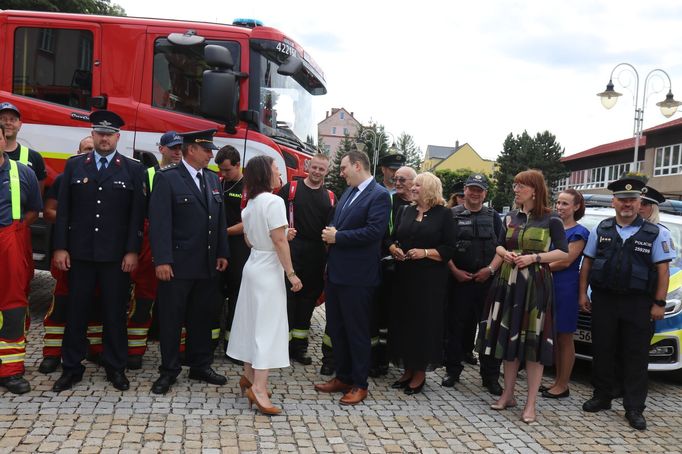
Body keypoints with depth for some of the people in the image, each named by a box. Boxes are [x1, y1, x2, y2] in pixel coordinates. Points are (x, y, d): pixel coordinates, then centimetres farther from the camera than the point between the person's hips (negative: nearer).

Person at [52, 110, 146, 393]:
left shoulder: (133, 169, 2)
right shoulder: (74, 165, 7)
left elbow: (137, 214, -1)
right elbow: (63, 210, 5)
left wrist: (132, 251, -7)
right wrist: (60, 247, -2)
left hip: (116, 255, -1)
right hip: (80, 253, 2)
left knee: (115, 312, 6)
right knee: (76, 311, 8)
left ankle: (115, 367, 19)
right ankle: (71, 367, 20)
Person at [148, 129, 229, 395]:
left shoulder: (213, 179, 12)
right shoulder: (167, 178, -7)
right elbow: (159, 222, -13)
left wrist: (222, 253, 8)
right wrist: (162, 260, -18)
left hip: (208, 264, 6)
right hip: (177, 264, -6)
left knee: (203, 316, 14)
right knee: (171, 318, 5)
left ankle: (200, 366, 27)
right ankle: (169, 370, 18)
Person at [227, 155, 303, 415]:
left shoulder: (251, 203, 8)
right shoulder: (273, 201, -17)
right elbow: (279, 241, -20)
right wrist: (291, 273, -16)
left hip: (254, 264, 9)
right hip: (269, 269, -9)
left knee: (253, 321, 16)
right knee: (268, 326, -5)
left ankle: (249, 377, 27)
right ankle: (259, 388, -4)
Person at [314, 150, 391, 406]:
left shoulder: (379, 195, -12)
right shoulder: (347, 193, 13)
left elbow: (374, 231, -22)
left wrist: (338, 237, -16)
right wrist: (330, 234, -4)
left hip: (357, 276, -8)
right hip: (335, 272, 8)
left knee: (357, 330, 3)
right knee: (335, 328, 16)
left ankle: (359, 384, 17)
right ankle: (342, 377, 30)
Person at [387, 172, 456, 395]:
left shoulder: (443, 214, -2)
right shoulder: (406, 211, 13)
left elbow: (449, 250, -6)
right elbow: (393, 239, 15)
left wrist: (425, 253, -17)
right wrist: (394, 249, -6)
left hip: (430, 279, -5)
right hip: (404, 275, 5)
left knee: (424, 322, 1)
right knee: (403, 320, 6)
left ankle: (420, 372, 14)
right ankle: (408, 369, 20)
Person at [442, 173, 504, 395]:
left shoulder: (493, 217, 13)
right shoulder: (452, 215, 7)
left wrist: (491, 269, -7)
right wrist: (455, 270, -8)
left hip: (487, 280, 1)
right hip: (458, 280, -1)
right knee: (456, 327, 5)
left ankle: (491, 377, 10)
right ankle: (452, 371, 17)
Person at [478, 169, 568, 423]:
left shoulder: (551, 220, -4)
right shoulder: (511, 218, 11)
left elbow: (564, 252, -5)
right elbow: (500, 246, 19)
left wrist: (534, 258, -16)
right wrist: (505, 254, -4)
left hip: (536, 285, -5)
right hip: (509, 282, 5)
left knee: (534, 342, -3)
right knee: (508, 338, 8)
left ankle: (531, 403, 6)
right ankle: (508, 394, 20)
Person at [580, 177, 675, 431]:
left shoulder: (655, 233, -1)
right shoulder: (600, 230, 7)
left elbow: (662, 270, -2)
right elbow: (587, 262, 10)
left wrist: (659, 303, -8)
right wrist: (583, 293, 5)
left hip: (638, 304, -2)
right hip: (603, 300, 2)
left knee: (636, 356, 3)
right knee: (602, 351, 10)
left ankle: (634, 408, 11)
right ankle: (602, 397, 25)